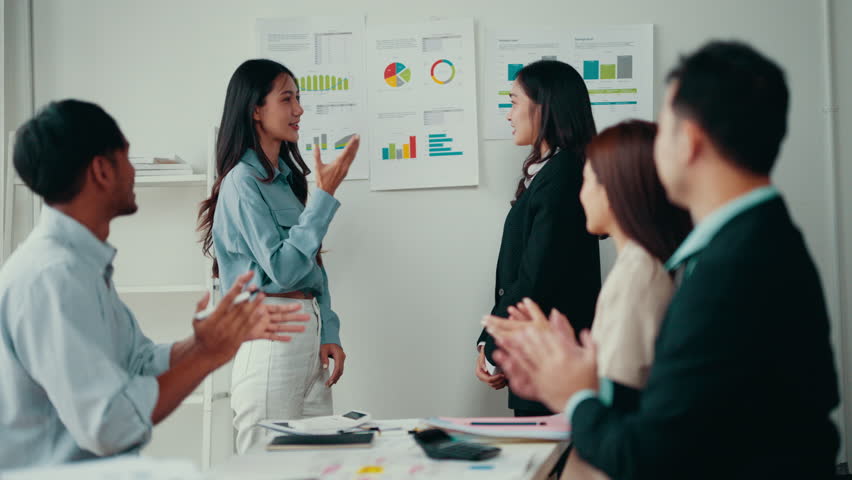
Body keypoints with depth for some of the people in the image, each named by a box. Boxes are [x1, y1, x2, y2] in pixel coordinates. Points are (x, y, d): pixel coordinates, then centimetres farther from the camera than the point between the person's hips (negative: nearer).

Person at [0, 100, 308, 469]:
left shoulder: (81, 263, 10)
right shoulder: (52, 276, -20)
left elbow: (143, 365, 12)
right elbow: (108, 425, -24)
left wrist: (228, 332, 1)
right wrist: (207, 355, -16)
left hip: (96, 471, 9)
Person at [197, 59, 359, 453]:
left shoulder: (288, 177, 15)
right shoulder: (242, 183, -10)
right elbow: (283, 268, -18)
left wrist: (329, 333, 8)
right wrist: (325, 195, -17)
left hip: (308, 328, 8)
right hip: (269, 335, -8)